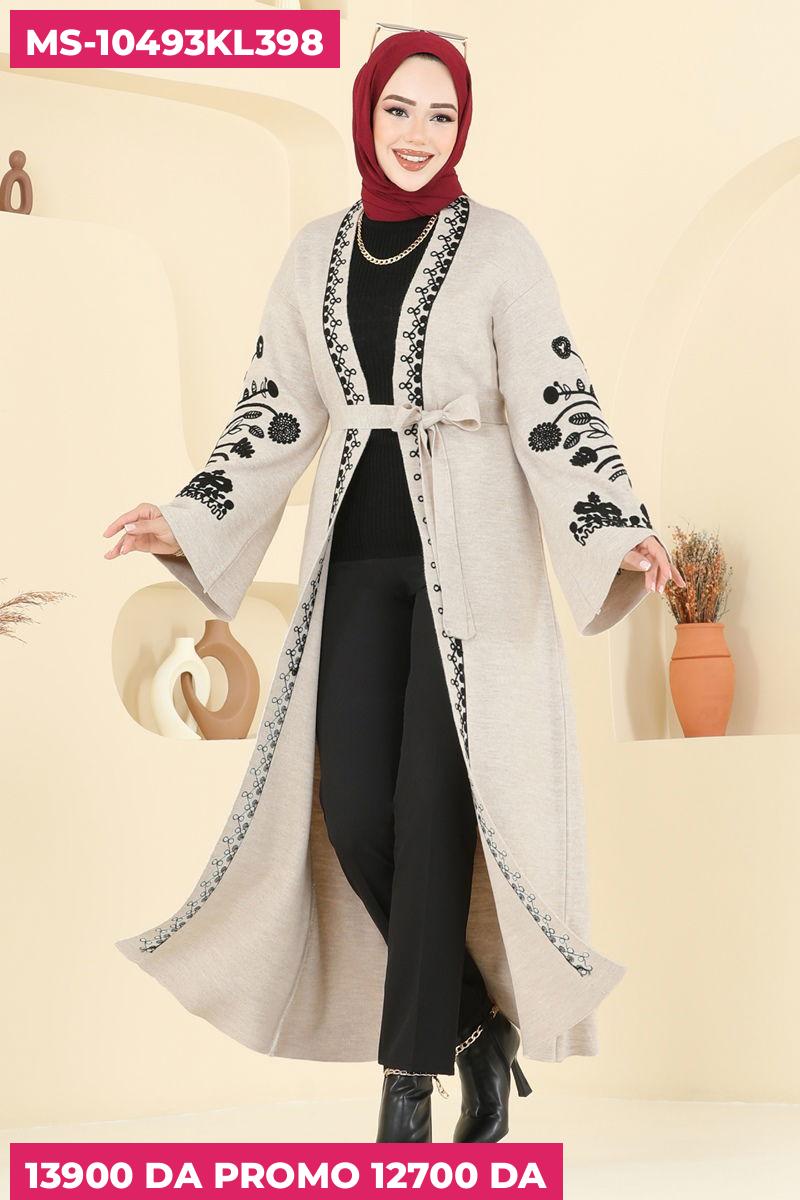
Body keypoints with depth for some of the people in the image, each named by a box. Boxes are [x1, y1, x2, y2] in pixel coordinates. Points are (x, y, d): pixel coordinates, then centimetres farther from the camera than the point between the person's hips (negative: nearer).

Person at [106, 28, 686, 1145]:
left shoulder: (499, 248, -2)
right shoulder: (317, 257, 10)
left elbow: (558, 411, -9)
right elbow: (275, 415, 11)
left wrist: (621, 535, -23)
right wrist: (189, 521, 0)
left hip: (470, 561, -4)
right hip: (359, 562, 4)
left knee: (432, 812, -8)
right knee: (354, 813, -3)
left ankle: (411, 1086, 2)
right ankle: (477, 1025, 18)